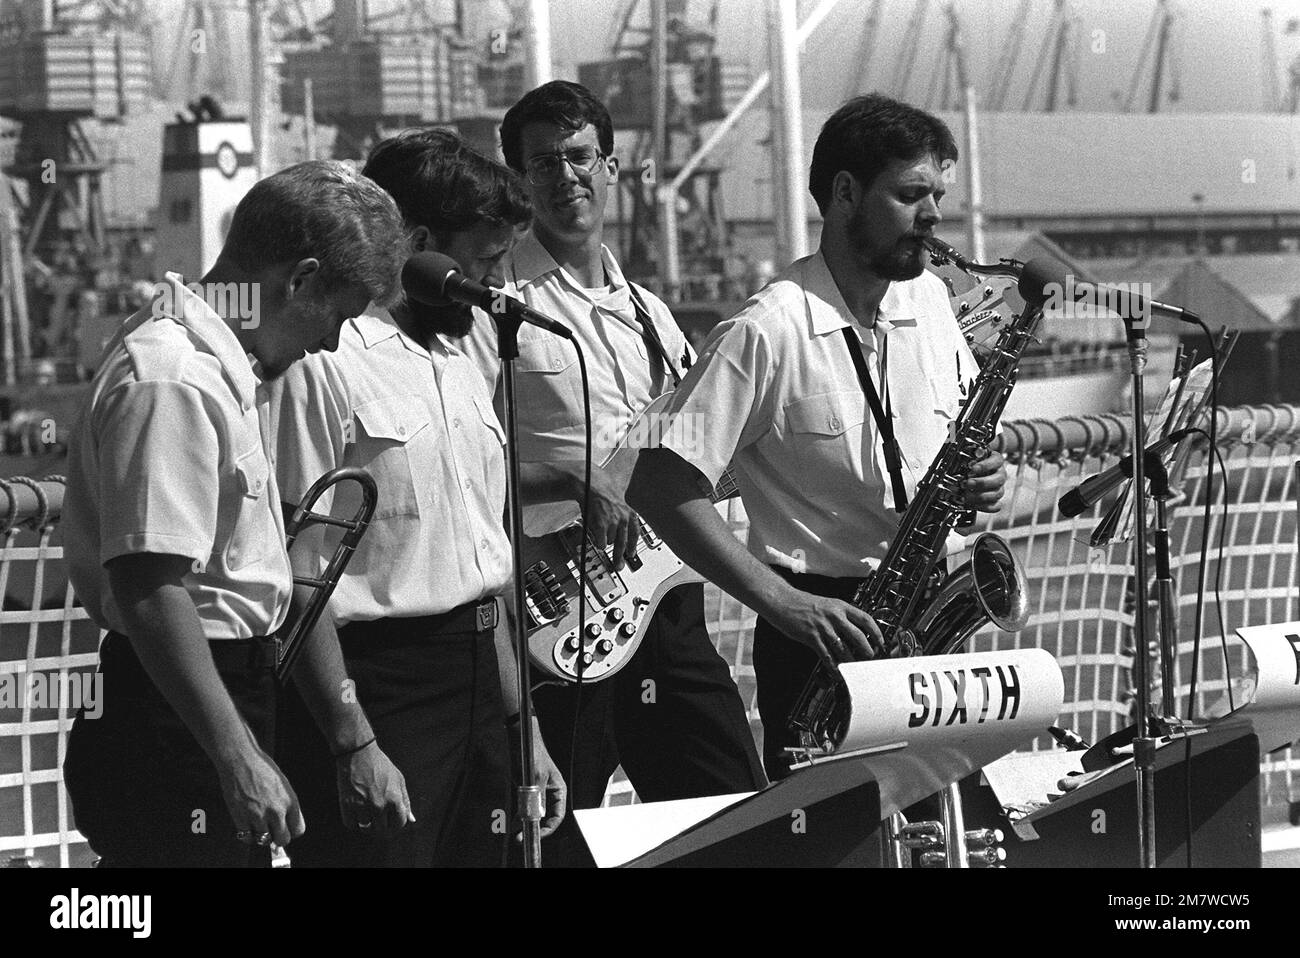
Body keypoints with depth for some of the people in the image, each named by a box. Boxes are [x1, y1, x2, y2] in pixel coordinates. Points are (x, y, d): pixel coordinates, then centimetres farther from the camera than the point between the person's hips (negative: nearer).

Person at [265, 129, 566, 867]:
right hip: (379, 689, -8)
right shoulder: (323, 364, -11)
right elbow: (303, 579, -14)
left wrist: (521, 725, 19)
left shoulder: (459, 361, 16)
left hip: (477, 688, 8)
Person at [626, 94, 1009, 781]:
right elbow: (659, 488, -18)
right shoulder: (768, 332, -15)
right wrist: (782, 602, -23)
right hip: (820, 635, -6)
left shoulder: (927, 299, 7)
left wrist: (979, 474, -3)